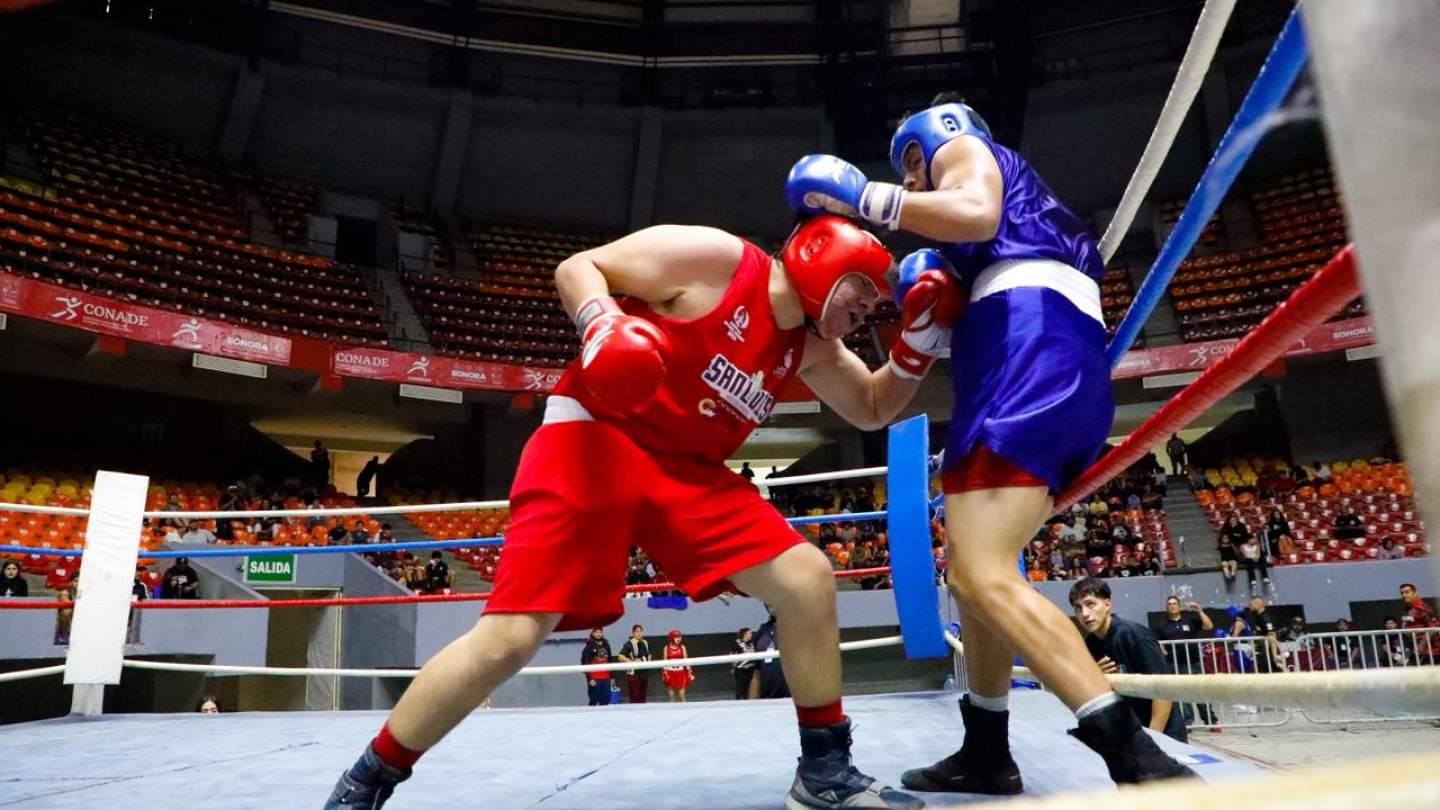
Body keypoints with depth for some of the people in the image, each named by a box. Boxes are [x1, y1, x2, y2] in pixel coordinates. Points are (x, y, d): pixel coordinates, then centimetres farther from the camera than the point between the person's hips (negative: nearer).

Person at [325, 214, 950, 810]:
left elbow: (872, 410, 21)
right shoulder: (714, 257, -8)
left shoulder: (809, 345, 12)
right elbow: (578, 267, -5)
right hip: (594, 437, -6)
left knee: (808, 578, -5)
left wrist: (919, 341, 6)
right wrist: (602, 324, -26)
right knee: (508, 639, -14)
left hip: (686, 469, 7)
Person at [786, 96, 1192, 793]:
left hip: (1030, 338, -10)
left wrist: (865, 196, -3)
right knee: (972, 569, 14)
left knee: (982, 578, -20)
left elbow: (976, 214, -10)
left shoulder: (964, 147, 17)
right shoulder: (1013, 193, 40)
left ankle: (1140, 761, -24)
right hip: (1066, 361, 10)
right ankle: (987, 753, 19)